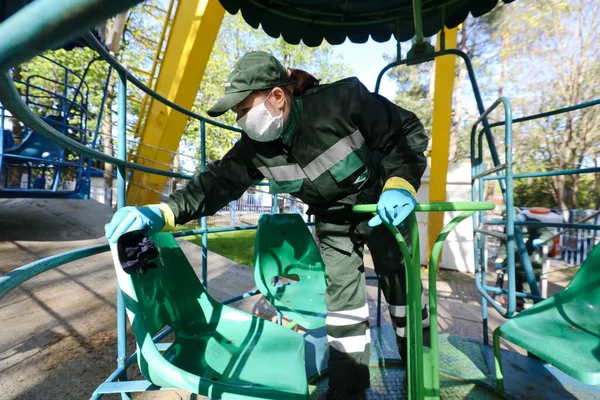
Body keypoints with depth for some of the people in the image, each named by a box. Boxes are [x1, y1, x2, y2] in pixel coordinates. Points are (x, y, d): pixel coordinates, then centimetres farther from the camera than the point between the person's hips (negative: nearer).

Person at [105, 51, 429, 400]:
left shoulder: (344, 99, -29)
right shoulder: (257, 146, -17)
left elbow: (408, 132, -19)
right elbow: (220, 182, -18)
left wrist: (401, 182, -35)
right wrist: (162, 212, -30)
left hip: (384, 207, -1)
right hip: (333, 221, 2)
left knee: (402, 285, 11)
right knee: (342, 295, 3)